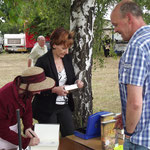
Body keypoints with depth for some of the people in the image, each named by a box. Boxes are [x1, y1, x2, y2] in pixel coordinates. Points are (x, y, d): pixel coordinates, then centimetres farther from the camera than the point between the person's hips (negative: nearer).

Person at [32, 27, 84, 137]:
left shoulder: (67, 58, 3)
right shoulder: (43, 61, -15)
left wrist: (77, 82, -6)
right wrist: (54, 90, -25)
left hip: (65, 106, 6)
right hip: (47, 109, -5)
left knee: (71, 136, 11)